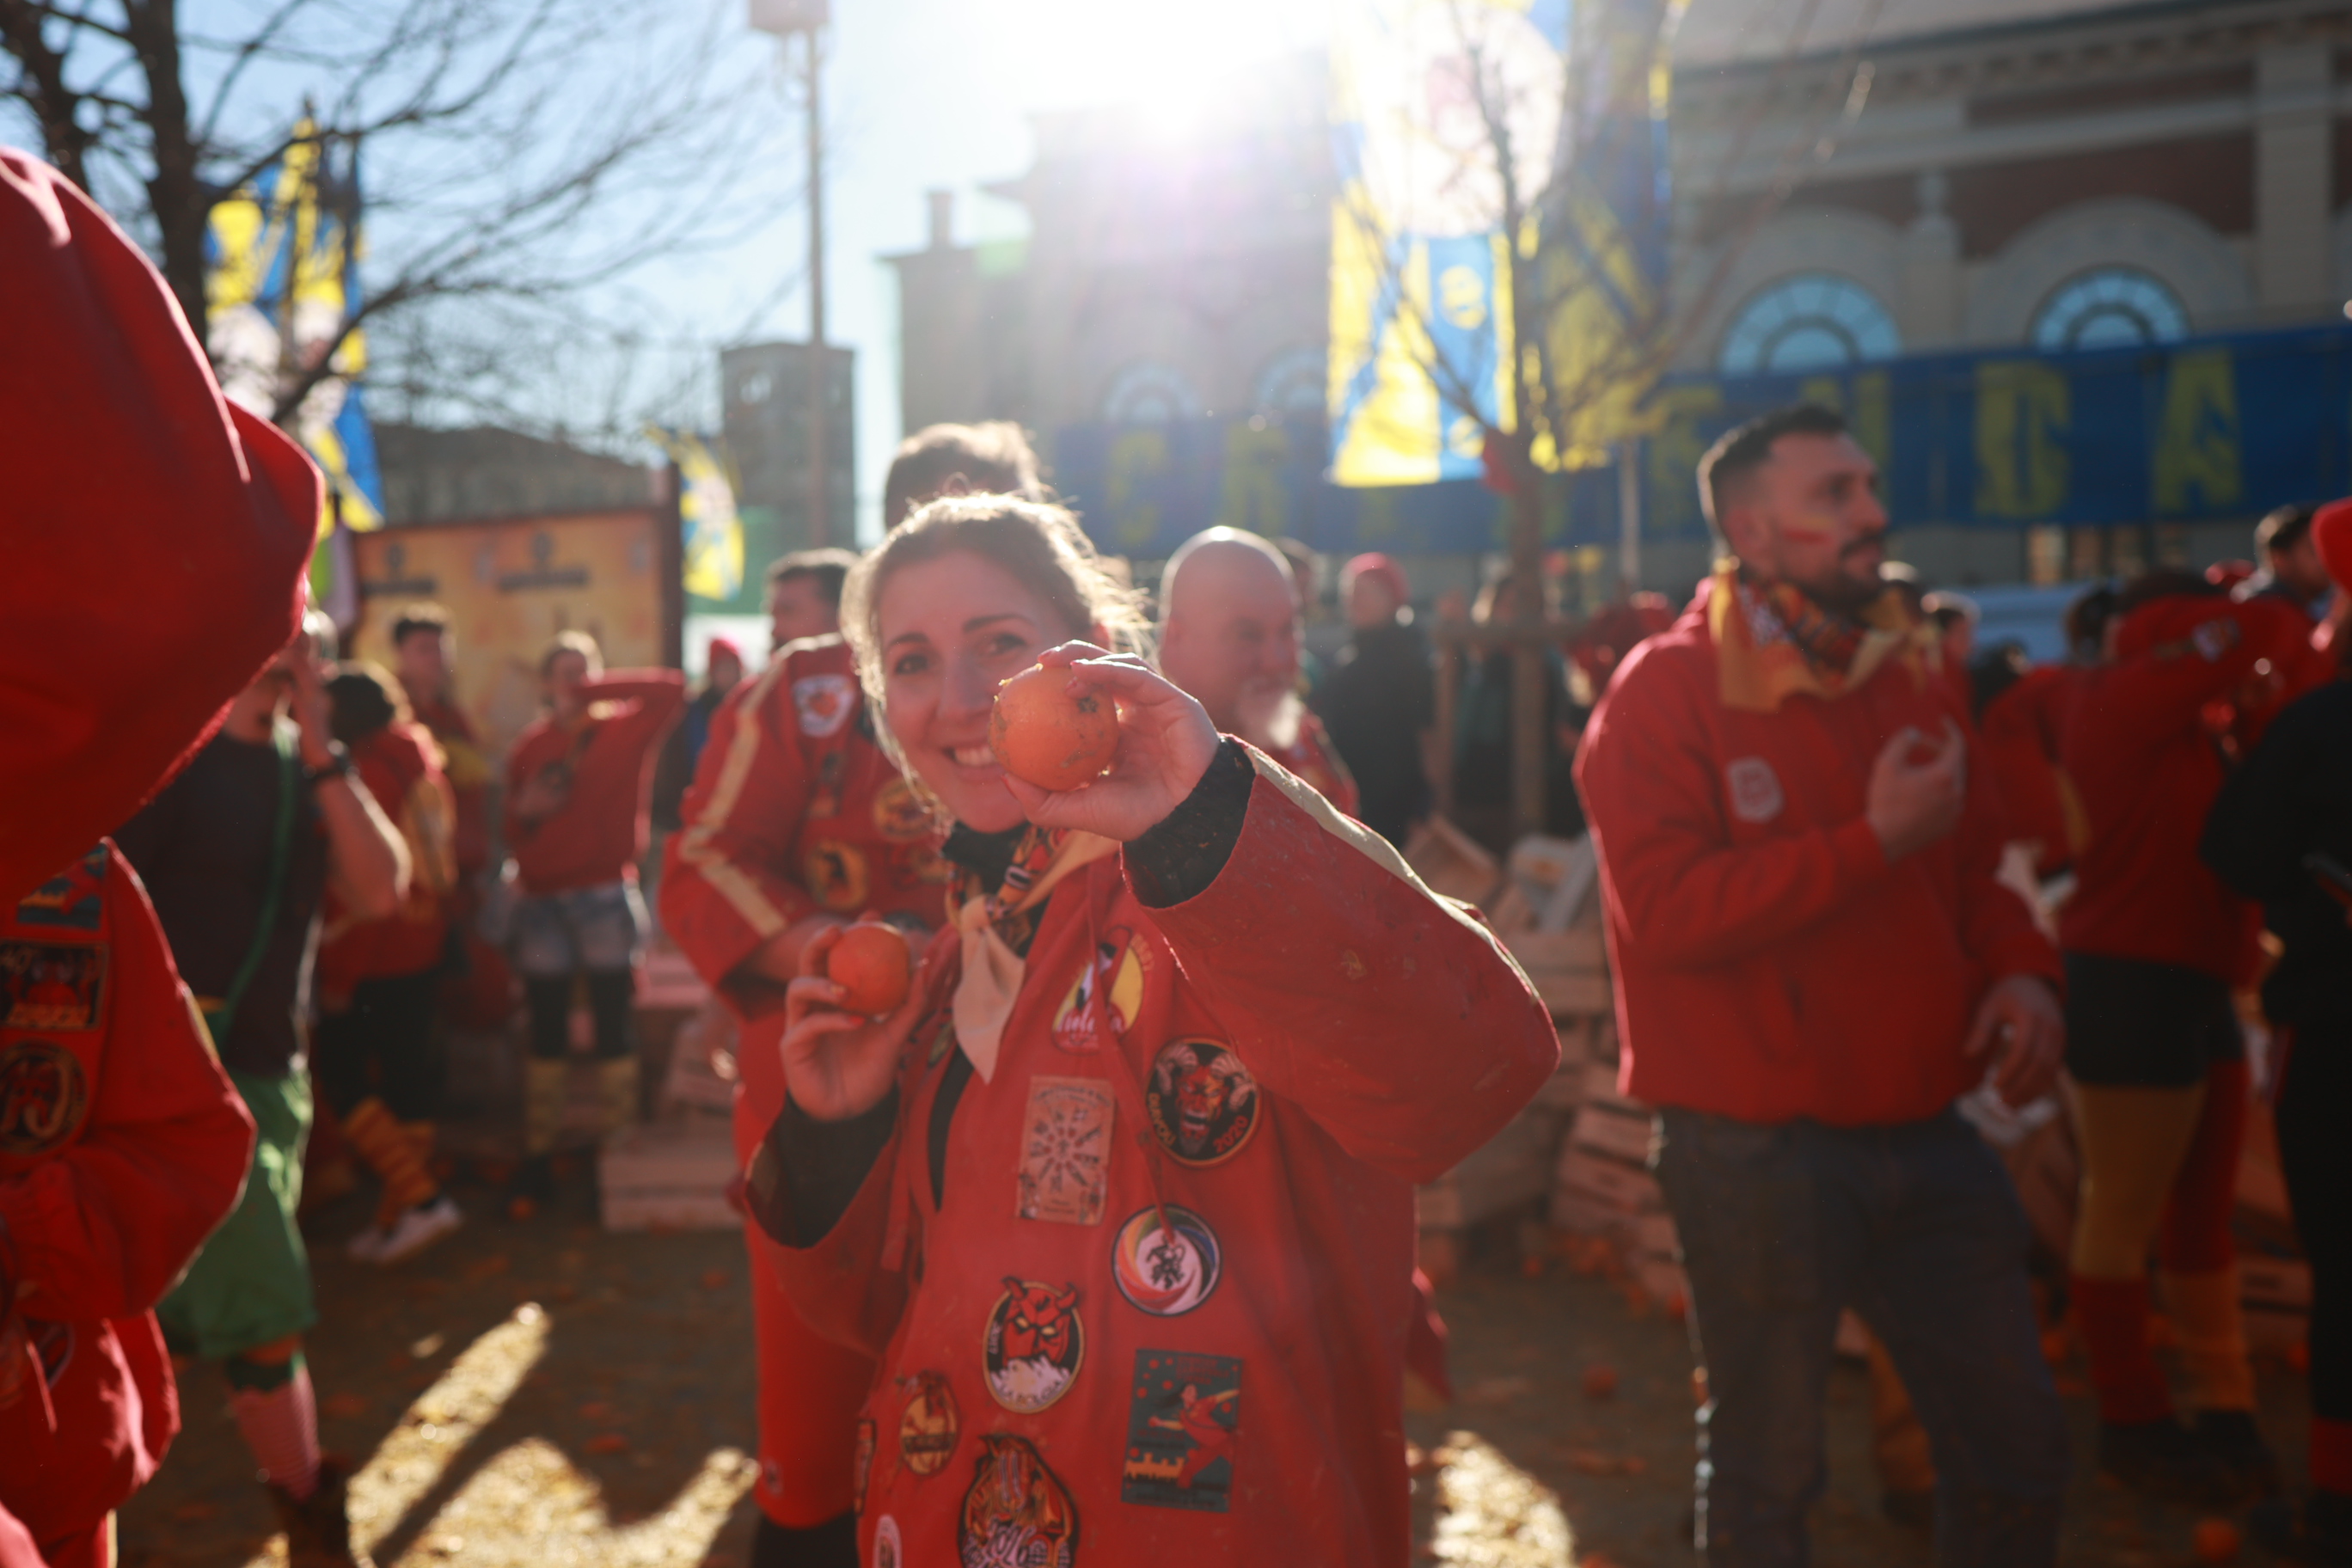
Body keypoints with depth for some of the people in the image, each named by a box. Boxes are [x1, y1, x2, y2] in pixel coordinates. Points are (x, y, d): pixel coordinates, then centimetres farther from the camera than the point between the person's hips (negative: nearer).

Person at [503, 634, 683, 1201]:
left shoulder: (623, 730, 3)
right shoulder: (529, 746, 11)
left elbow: (671, 689, -14)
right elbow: (514, 834, 16)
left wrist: (594, 691, -12)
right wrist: (524, 810, -7)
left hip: (606, 896, -2)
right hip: (542, 900, 3)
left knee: (613, 1023, 0)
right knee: (547, 1032, 5)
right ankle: (537, 1157, 9)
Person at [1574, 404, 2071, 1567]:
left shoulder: (1911, 673, 10)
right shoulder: (1667, 689, -11)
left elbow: (1971, 872, 19)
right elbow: (1665, 908, -22)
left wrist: (2023, 970, -1)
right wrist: (1872, 842, -23)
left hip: (1927, 1131, 6)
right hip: (1754, 1150, -6)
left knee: (2018, 1443, 14)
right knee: (1765, 1469, 10)